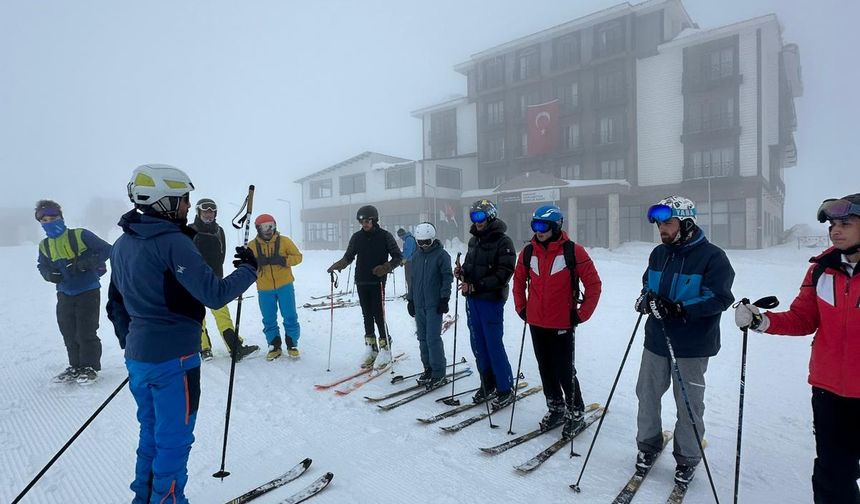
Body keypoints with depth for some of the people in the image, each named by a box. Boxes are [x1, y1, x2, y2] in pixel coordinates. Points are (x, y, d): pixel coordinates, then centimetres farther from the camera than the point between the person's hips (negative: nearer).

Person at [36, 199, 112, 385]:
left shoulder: (80, 235, -13)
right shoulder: (44, 246, 5)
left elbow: (106, 249, -12)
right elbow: (42, 266, 18)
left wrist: (87, 263, -25)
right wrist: (49, 274, -5)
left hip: (88, 291, -6)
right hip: (65, 294, 6)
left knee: (86, 333, -2)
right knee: (69, 334, 12)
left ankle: (90, 367, 14)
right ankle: (76, 366, 27)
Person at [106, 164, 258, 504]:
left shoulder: (123, 244, 8)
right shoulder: (172, 242, -19)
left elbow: (115, 305, 15)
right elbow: (215, 295, -24)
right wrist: (248, 269, -9)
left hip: (138, 357, 9)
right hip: (173, 358, -9)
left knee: (151, 433, 23)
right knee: (174, 440, 7)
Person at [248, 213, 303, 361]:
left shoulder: (284, 241, -2)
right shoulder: (252, 245, 2)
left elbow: (298, 257, -2)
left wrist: (283, 260, -19)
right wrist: (256, 262, -20)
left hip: (285, 286, -1)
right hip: (264, 289, 1)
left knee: (290, 317, 3)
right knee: (269, 320, 9)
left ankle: (292, 345, 18)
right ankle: (274, 346, 23)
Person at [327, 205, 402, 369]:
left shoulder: (384, 236, -3)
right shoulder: (357, 237, 8)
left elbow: (398, 257, -1)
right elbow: (348, 257, 15)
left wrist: (385, 267, -18)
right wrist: (337, 266, -5)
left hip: (377, 282, -4)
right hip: (361, 282, 4)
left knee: (378, 315, -6)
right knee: (367, 315, 9)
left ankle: (385, 349, 5)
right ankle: (371, 348, 18)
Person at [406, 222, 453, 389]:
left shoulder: (441, 255, -6)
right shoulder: (416, 256, 12)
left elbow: (447, 277, -8)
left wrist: (444, 298, -12)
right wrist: (410, 299, 16)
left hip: (434, 305, -6)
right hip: (419, 304, 6)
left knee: (433, 338, -7)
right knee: (423, 338, 11)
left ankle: (439, 374, 2)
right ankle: (428, 369, 23)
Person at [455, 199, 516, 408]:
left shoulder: (502, 242, -10)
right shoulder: (474, 240, 14)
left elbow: (504, 273, -17)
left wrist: (476, 286, -21)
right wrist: (462, 271, 1)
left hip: (491, 300, -7)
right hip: (472, 300, 7)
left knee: (494, 345, -4)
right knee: (478, 344, 12)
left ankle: (505, 389, 10)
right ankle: (487, 384, 25)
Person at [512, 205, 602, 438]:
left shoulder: (573, 251, -12)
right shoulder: (528, 252, 1)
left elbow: (594, 284, -7)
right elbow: (519, 280, 16)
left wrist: (581, 315, -8)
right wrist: (521, 308, 11)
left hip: (562, 324, -4)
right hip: (536, 323, 5)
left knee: (564, 371, 2)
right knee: (546, 369, 15)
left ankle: (575, 412, 23)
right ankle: (555, 408, 33)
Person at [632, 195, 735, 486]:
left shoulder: (712, 256, -12)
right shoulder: (659, 254, 7)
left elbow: (719, 298, -19)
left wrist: (679, 309, -28)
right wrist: (646, 298, -7)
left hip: (691, 347, -5)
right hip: (656, 340, 5)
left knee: (688, 404, 9)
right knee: (647, 395, 14)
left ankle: (687, 458, 28)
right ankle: (648, 444, 34)